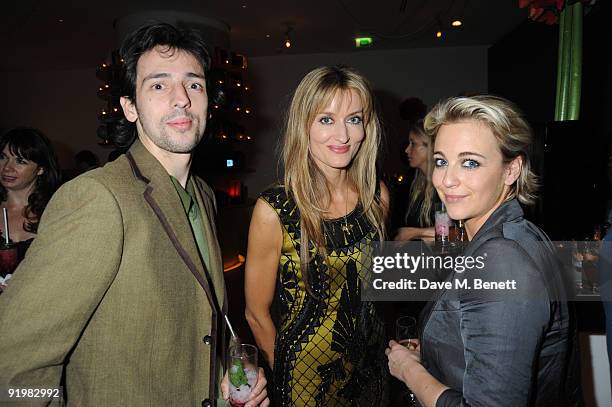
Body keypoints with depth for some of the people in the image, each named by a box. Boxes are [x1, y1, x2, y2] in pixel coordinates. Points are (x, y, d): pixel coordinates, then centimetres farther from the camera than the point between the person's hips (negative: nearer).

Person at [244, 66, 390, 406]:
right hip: (306, 376, -4)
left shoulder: (377, 195, -10)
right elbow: (257, 314, -11)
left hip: (372, 364, 4)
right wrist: (286, 376, -1)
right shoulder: (274, 210, -23)